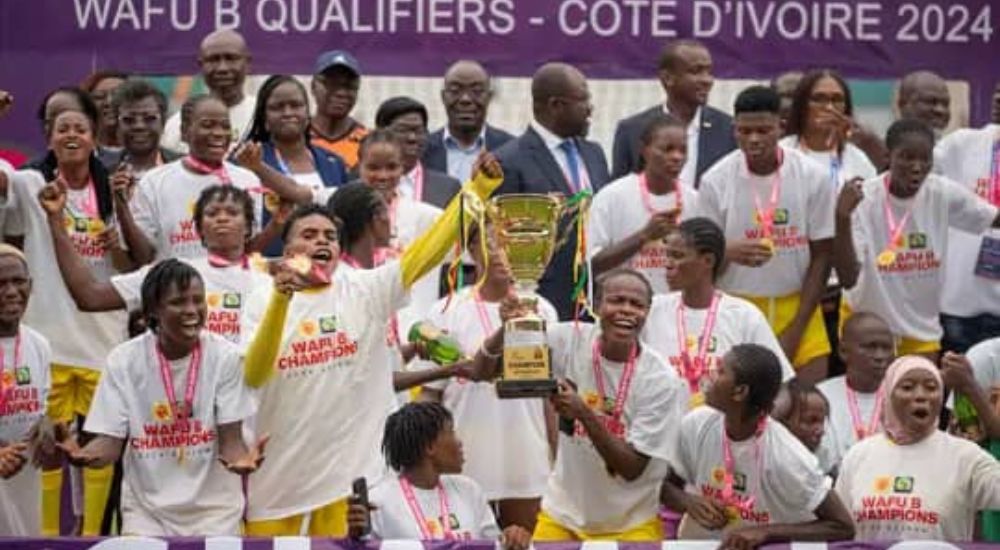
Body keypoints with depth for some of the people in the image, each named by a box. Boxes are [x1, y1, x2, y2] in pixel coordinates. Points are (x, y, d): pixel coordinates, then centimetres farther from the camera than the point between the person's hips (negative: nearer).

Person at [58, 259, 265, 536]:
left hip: (213, 507, 0)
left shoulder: (225, 356, -8)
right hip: (146, 509, 1)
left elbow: (230, 440, -9)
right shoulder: (123, 360, -6)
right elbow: (110, 442, -6)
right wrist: (82, 455, -29)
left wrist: (240, 457, -33)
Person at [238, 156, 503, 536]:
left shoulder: (364, 290, 2)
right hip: (278, 468, 0)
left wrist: (478, 187, -19)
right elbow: (254, 376, -14)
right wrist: (280, 299, -25)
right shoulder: (263, 301, 0)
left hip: (350, 465, 0)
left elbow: (425, 252, -9)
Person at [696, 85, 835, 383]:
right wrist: (729, 253, -24)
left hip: (797, 306, 1)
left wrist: (796, 328, -5)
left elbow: (821, 256, 0)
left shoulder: (814, 177, -5)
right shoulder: (715, 180, -5)